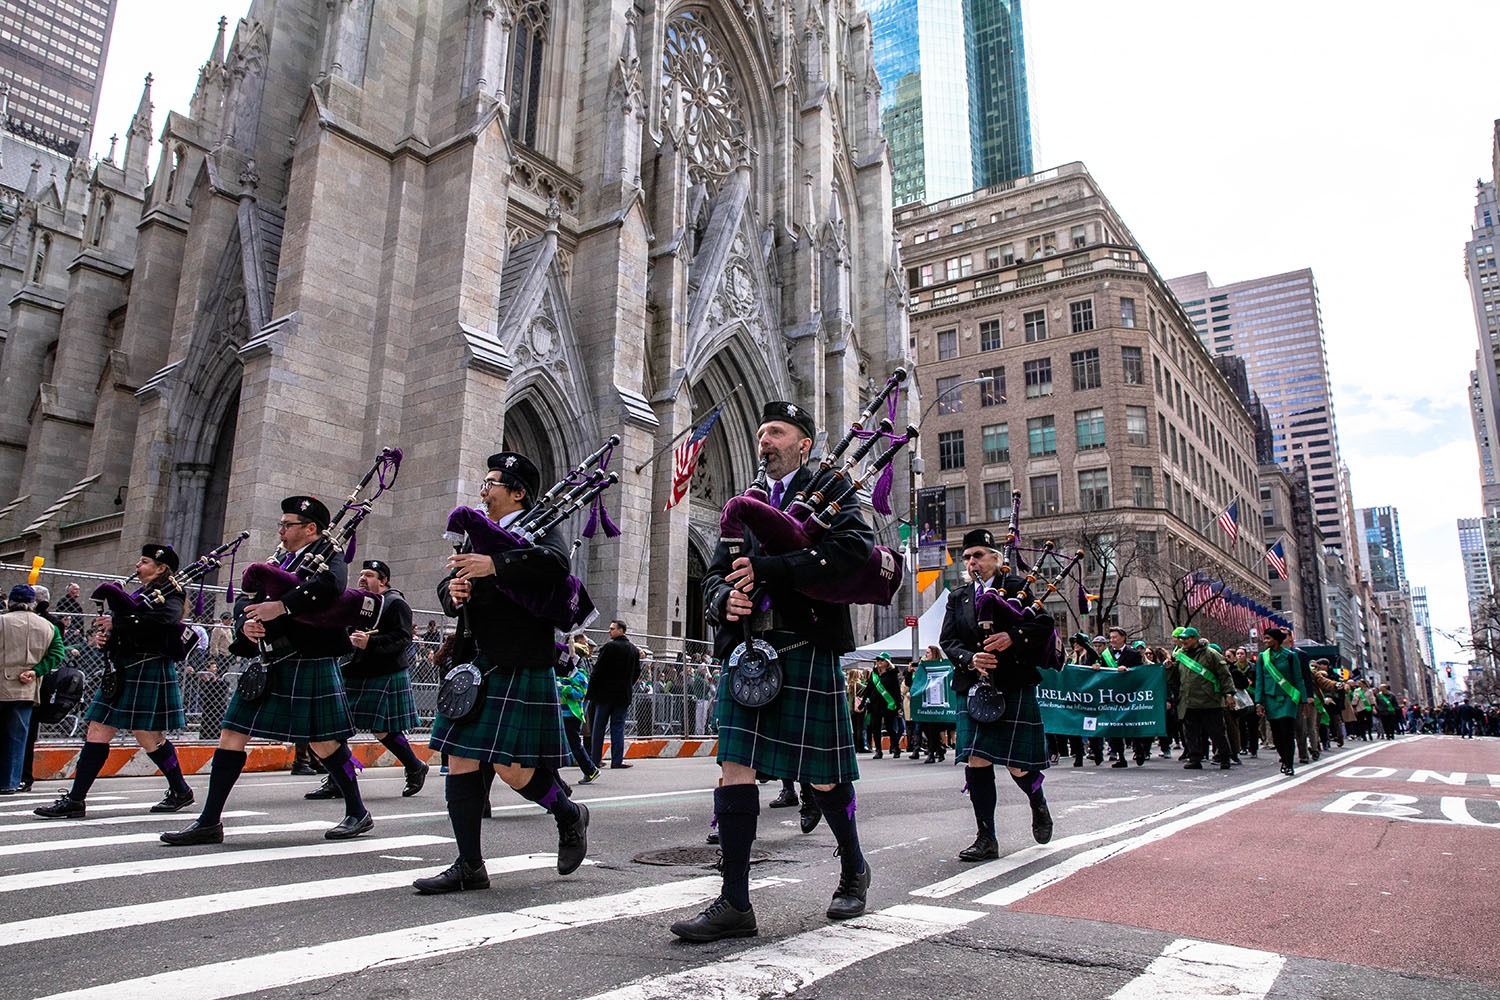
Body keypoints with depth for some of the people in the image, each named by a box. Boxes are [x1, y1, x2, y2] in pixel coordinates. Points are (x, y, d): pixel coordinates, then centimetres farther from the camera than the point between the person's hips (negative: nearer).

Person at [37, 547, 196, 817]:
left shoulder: (169, 594, -4)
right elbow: (113, 626, 17)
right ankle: (75, 800, 9)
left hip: (149, 671, -8)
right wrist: (103, 634, -6)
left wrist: (117, 623, -21)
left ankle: (181, 791, 12)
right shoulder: (140, 594, 20)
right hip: (123, 671, 8)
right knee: (97, 732, 5)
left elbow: (164, 618, -25)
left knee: (149, 737, -3)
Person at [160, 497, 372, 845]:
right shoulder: (279, 561, 19)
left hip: (310, 664, -7)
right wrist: (246, 621, -9)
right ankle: (209, 822, 16)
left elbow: (329, 584, -26)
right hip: (268, 665, 8)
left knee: (324, 743, -1)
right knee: (231, 736, 6)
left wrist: (282, 605, -31)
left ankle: (358, 814, 14)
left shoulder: (329, 557, -3)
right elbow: (246, 598, 12)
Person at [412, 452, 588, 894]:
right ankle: (470, 866, 16)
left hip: (519, 669, -7)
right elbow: (449, 584, 15)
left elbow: (555, 562, -25)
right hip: (473, 665, 8)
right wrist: (454, 590, -8)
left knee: (512, 768, -7)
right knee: (461, 762, 6)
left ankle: (571, 815, 21)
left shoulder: (539, 529, -3)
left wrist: (494, 565, -29)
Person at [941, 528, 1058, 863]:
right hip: (973, 689, 3)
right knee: (976, 762, -3)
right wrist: (970, 659, -14)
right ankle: (986, 839, 7)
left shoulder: (1018, 587, 5)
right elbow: (947, 640, 6)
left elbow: (1044, 624, -6)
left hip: (1014, 687, -3)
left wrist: (1012, 638, -22)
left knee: (1018, 765, 0)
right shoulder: (958, 598, 14)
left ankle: (1039, 806, 34)